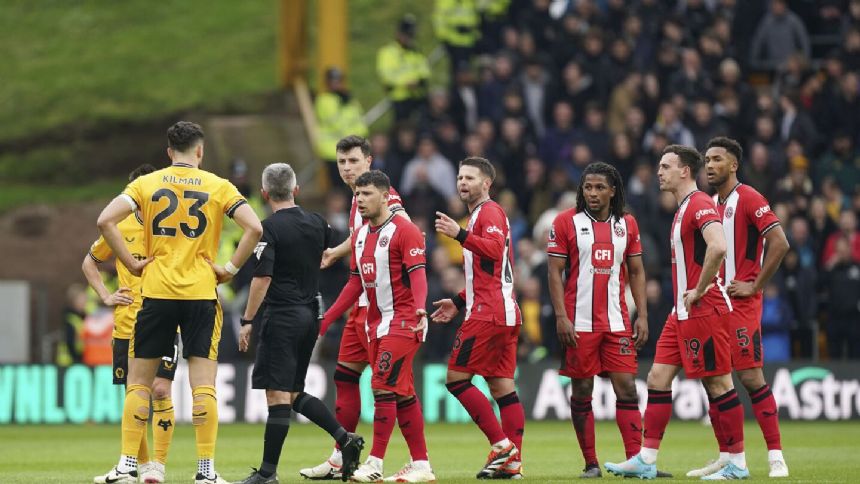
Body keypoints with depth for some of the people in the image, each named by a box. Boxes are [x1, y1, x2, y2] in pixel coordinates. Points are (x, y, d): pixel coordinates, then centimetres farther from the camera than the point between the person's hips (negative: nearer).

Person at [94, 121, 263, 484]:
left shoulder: (146, 184, 5)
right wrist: (231, 268, 1)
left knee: (139, 380, 8)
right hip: (202, 293, 0)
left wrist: (132, 264, -1)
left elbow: (105, 221, -7)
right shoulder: (218, 187, 3)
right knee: (203, 383, 1)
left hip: (156, 291, 0)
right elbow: (254, 228, -7)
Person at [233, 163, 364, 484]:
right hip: (310, 316, 7)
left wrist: (247, 321, -13)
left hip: (282, 318, -7)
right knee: (293, 392, 17)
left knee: (278, 395, -7)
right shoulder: (316, 223, 8)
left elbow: (263, 278, -18)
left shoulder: (270, 228, -12)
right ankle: (345, 438, 7)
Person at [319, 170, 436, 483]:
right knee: (402, 393, 8)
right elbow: (356, 284, 21)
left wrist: (419, 307, -37)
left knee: (383, 386, -13)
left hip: (402, 322, -8)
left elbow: (418, 274, -19)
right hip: (376, 324, 8)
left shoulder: (404, 231, -10)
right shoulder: (360, 236, 14)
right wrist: (325, 320, 18)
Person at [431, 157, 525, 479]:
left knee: (456, 377, -9)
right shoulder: (480, 215, 24)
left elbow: (495, 250, -26)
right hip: (506, 313, 10)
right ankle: (512, 462, 3)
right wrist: (459, 303, 27)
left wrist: (460, 235, -34)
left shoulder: (489, 212, -7)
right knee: (502, 386, 6)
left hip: (489, 314, -10)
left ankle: (501, 444, -11)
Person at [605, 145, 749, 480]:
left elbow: (718, 247, -30)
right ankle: (646, 461, 7)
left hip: (704, 311, -10)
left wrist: (699, 290, -22)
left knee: (718, 383, -5)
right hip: (683, 314, 10)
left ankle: (738, 464, 1)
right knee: (658, 378, 6)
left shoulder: (700, 205, -14)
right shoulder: (684, 208, 18)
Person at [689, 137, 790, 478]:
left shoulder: (748, 199, -9)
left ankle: (776, 457, -8)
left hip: (741, 302, -8)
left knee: (751, 377, -12)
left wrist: (754, 286, -16)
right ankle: (726, 457, 13)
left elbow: (779, 243, -17)